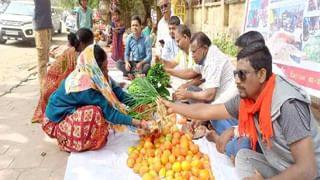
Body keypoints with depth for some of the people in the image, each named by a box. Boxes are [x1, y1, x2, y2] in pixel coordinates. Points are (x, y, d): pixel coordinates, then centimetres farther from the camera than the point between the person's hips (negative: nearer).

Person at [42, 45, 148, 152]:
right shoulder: (84, 86, -33)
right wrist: (137, 123, -26)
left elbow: (116, 90, -8)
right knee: (95, 113, -30)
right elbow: (109, 112, -29)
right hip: (57, 121, -8)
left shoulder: (92, 74, -13)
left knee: (105, 104, -4)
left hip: (74, 112, 8)